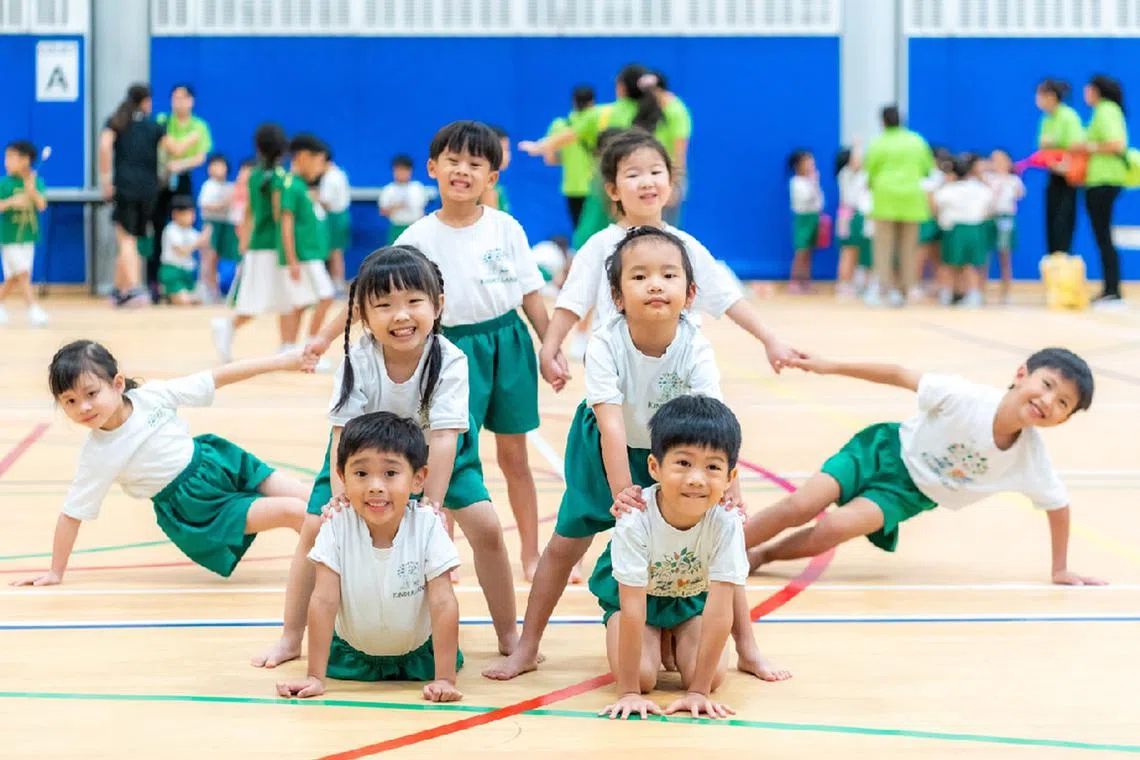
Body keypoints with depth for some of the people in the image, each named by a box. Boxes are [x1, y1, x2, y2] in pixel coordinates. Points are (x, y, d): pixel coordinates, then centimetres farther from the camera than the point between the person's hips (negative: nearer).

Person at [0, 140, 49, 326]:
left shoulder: (37, 182, -1)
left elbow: (42, 205, -13)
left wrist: (32, 191, -29)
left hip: (28, 236, 4)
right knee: (23, 274, -10)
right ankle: (34, 309, -12)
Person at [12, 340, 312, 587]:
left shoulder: (152, 395, -14)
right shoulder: (98, 456, -20)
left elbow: (216, 378, -7)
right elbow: (72, 514, -13)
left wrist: (280, 362, -5)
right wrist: (55, 572, -10)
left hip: (214, 459, 4)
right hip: (193, 508, -4)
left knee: (305, 498, 4)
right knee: (294, 512, -12)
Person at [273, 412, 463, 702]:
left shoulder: (427, 528, -20)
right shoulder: (337, 528, -18)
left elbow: (443, 603, -19)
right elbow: (324, 600, -16)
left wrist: (444, 680, -22)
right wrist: (315, 677, -17)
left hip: (418, 655, 0)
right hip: (351, 654, 0)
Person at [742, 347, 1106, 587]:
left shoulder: (1030, 457, -23)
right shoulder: (965, 396, -30)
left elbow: (1058, 504, -7)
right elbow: (901, 375, -19)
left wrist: (1060, 570, -2)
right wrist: (831, 366, -15)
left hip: (910, 493, 2)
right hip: (887, 449, -2)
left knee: (836, 528, -22)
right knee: (801, 507, -15)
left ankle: (761, 554, 3)